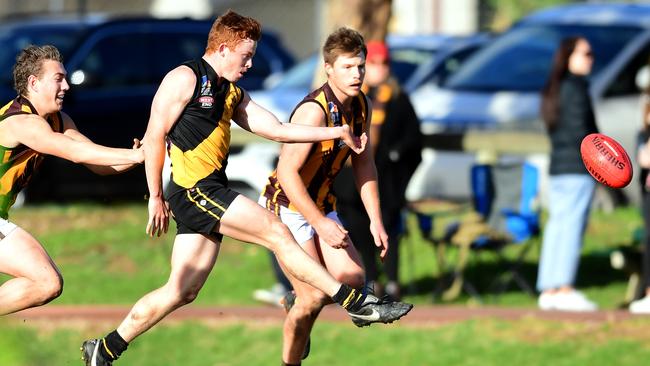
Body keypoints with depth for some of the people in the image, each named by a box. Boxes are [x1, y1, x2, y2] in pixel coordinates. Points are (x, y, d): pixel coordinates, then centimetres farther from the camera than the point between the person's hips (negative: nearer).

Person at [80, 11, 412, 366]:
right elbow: (154, 136, -9)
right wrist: (156, 197, -10)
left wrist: (337, 133, 12)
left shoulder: (232, 93, 21)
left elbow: (277, 129, 19)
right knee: (276, 230, -12)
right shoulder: (185, 79, -5)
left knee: (182, 290, 6)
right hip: (193, 187, -9)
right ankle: (354, 302, -11)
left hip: (209, 195, 9)